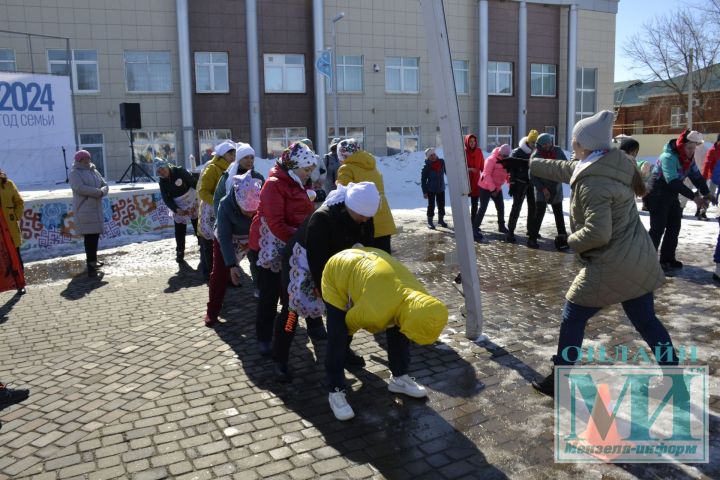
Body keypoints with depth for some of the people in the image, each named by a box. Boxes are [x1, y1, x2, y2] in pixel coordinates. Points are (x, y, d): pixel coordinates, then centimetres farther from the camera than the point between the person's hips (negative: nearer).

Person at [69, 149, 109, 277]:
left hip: (97, 209, 7)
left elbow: (105, 185, 13)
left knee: (95, 235, 12)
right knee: (90, 236, -12)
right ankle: (91, 263, -12)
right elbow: (80, 188, -20)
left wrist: (102, 191, -10)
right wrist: (98, 192, -16)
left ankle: (92, 260, 26)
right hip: (84, 210, -7)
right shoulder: (75, 173, -5)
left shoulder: (94, 171, 17)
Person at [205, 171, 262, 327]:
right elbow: (224, 237, -29)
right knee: (219, 275, -5)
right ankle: (212, 312, 11)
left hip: (255, 239, 2)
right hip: (227, 241, -1)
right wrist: (231, 264, -35)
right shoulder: (225, 205, -35)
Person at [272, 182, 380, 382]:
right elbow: (316, 256, -32)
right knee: (293, 308, -10)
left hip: (332, 264, 7)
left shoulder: (364, 220, -15)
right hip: (302, 260, -7)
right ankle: (280, 360, 0)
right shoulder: (322, 218, -37)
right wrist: (321, 285, -24)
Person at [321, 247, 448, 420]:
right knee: (338, 338, -14)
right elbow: (351, 321, -18)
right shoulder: (376, 310, -44)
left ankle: (400, 378, 23)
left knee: (398, 331, 5)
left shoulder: (420, 297, -24)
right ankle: (335, 391, 4)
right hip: (336, 274, -6)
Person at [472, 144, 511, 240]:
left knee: (501, 207, 12)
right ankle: (475, 228, -14)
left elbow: (508, 174, 9)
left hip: (497, 188, 7)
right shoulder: (492, 159, -19)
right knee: (483, 208, -14)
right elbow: (487, 175, -23)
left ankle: (501, 226, 30)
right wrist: (492, 188, -25)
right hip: (486, 187, -7)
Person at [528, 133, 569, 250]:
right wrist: (542, 189, -18)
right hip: (542, 190, -4)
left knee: (559, 215, 12)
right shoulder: (535, 156, -12)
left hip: (556, 189, 4)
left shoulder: (558, 151, -3)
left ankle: (562, 238, 20)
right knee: (539, 214, -10)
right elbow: (532, 176, -11)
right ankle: (532, 238, -4)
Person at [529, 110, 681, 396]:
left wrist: (572, 241, -10)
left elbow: (597, 232, -30)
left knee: (573, 319, 7)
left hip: (610, 266, -8)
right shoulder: (611, 165, 6)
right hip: (639, 261, 9)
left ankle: (559, 382, 18)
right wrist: (529, 165, 29)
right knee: (646, 321, 20)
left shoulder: (592, 182, -22)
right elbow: (564, 169, 20)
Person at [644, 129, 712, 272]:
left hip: (671, 196, 9)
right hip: (657, 196, -9)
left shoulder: (688, 159, 3)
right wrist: (694, 197, -34)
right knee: (658, 228, -9)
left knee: (674, 227, 9)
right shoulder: (669, 157, -25)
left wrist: (706, 193, -15)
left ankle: (668, 259, 17)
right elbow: (674, 182, -32)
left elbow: (697, 177, 0)